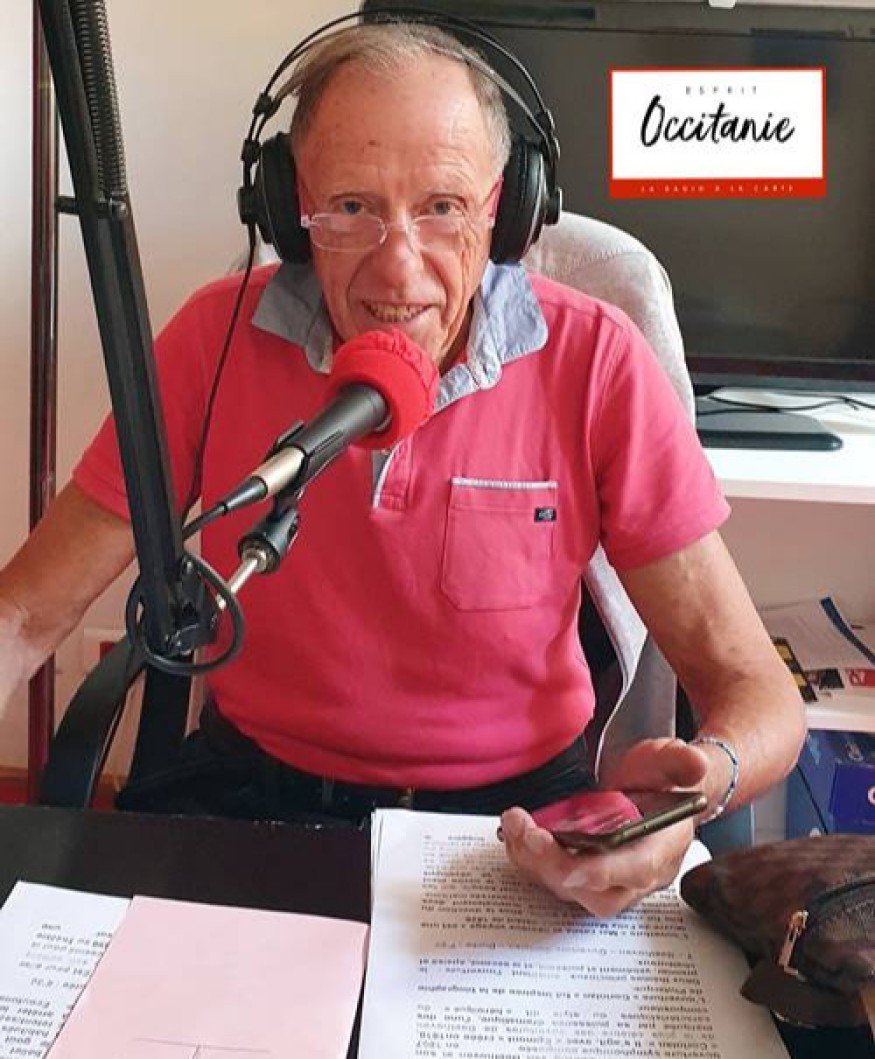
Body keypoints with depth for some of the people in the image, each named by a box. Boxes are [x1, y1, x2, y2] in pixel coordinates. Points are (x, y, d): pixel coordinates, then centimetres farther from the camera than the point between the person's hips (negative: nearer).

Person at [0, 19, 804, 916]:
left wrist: (697, 780, -34)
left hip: (517, 809, 1)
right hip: (251, 786, 0)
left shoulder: (594, 362, -14)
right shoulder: (218, 337, -10)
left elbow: (751, 684, -11)